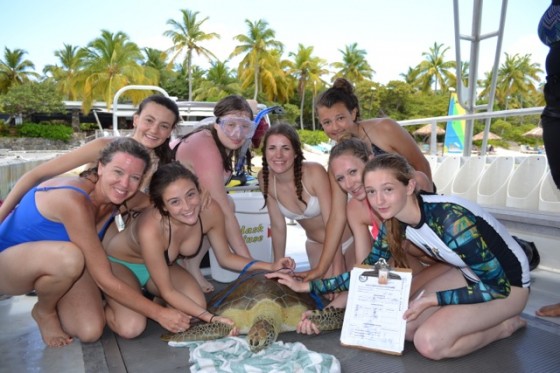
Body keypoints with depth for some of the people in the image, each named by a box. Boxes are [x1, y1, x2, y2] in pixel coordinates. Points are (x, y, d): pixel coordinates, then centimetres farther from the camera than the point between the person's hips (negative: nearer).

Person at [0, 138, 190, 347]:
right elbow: (105, 280, -33)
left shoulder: (117, 197, -14)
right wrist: (159, 314, -28)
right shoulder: (74, 200, -36)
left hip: (54, 263, 6)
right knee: (69, 257, -38)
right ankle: (44, 312, -4)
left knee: (91, 332, -14)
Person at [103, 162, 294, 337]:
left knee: (197, 306, -18)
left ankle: (145, 294, 12)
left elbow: (225, 257, -9)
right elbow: (167, 291, -30)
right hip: (119, 264, -5)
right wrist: (211, 318, -38)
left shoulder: (210, 211, -27)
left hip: (161, 264, 5)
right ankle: (105, 304, 9)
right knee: (132, 327, -27)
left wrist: (270, 267, -21)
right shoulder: (151, 229, -41)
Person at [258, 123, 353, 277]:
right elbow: (278, 227, -5)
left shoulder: (314, 171, -29)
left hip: (350, 240, -3)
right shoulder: (265, 178, -16)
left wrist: (337, 269, -30)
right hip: (317, 246, 3)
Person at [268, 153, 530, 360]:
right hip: (469, 272, 7)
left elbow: (498, 285, -26)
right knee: (404, 326, -1)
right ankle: (485, 318, 14)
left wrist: (432, 299, -26)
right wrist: (307, 286, -7)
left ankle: (506, 325, 4)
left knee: (428, 342, -19)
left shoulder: (451, 220, -36)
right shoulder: (394, 222, -13)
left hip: (509, 284, -7)